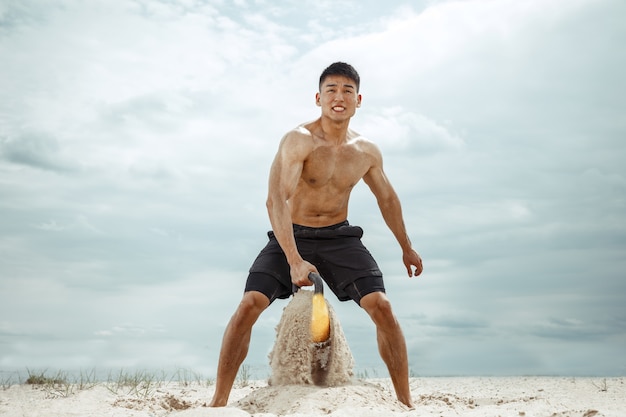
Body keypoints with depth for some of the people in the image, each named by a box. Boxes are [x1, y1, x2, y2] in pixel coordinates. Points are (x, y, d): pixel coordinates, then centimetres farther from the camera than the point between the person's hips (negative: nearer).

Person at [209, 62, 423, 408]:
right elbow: (275, 200, -30)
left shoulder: (368, 152, -2)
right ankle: (218, 401, -4)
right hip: (291, 237, -3)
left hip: (339, 238, 3)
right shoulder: (299, 140, -19)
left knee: (382, 306, -14)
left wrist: (406, 247, 23)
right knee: (249, 305, -18)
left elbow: (387, 198, 16)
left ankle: (406, 401, 1)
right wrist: (294, 260, -41)